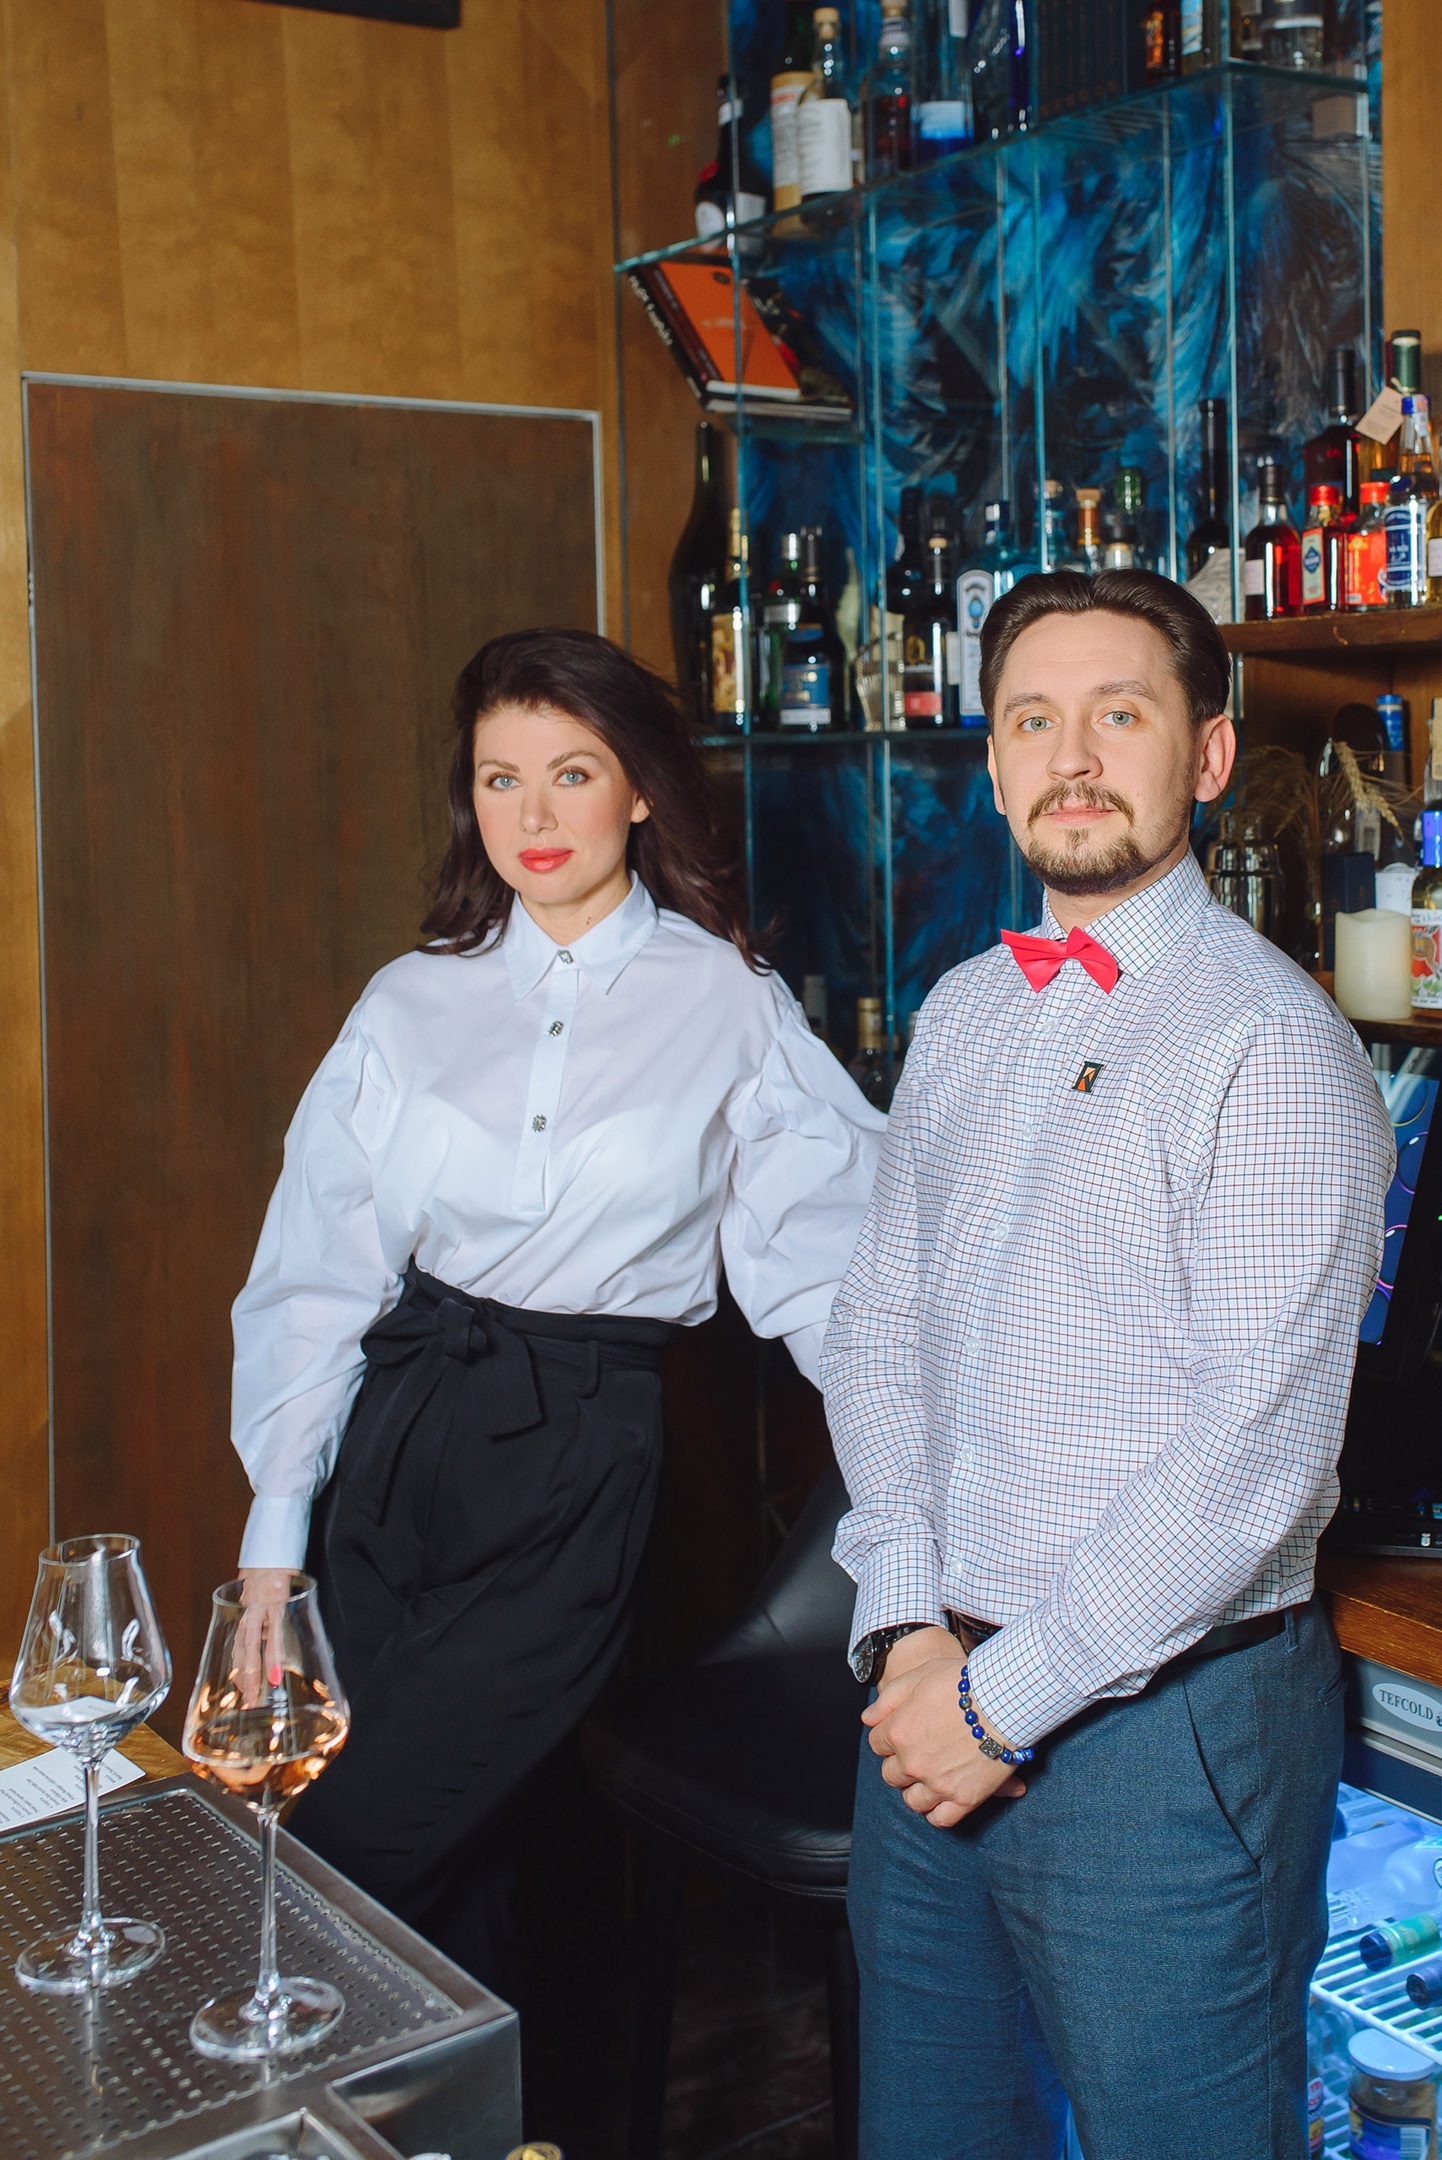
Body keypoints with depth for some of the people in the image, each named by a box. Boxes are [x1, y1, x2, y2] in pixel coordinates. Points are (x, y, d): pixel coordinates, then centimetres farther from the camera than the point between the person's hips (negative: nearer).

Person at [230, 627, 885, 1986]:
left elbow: (823, 1259, -2)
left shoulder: (730, 1007, 1)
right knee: (443, 1869, 8)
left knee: (351, 1866, -5)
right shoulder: (410, 1007, 7)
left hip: (590, 1475, -3)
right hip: (398, 1451, 3)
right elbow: (315, 1274, 7)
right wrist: (278, 1525, 3)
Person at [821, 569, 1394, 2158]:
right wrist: (908, 1628, -3)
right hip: (942, 1694, 6)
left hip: (1161, 1722, -6)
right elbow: (878, 1329, 10)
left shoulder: (1267, 1037, -13)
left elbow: (1259, 1443, -19)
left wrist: (1012, 1692, -15)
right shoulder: (962, 1017, 9)